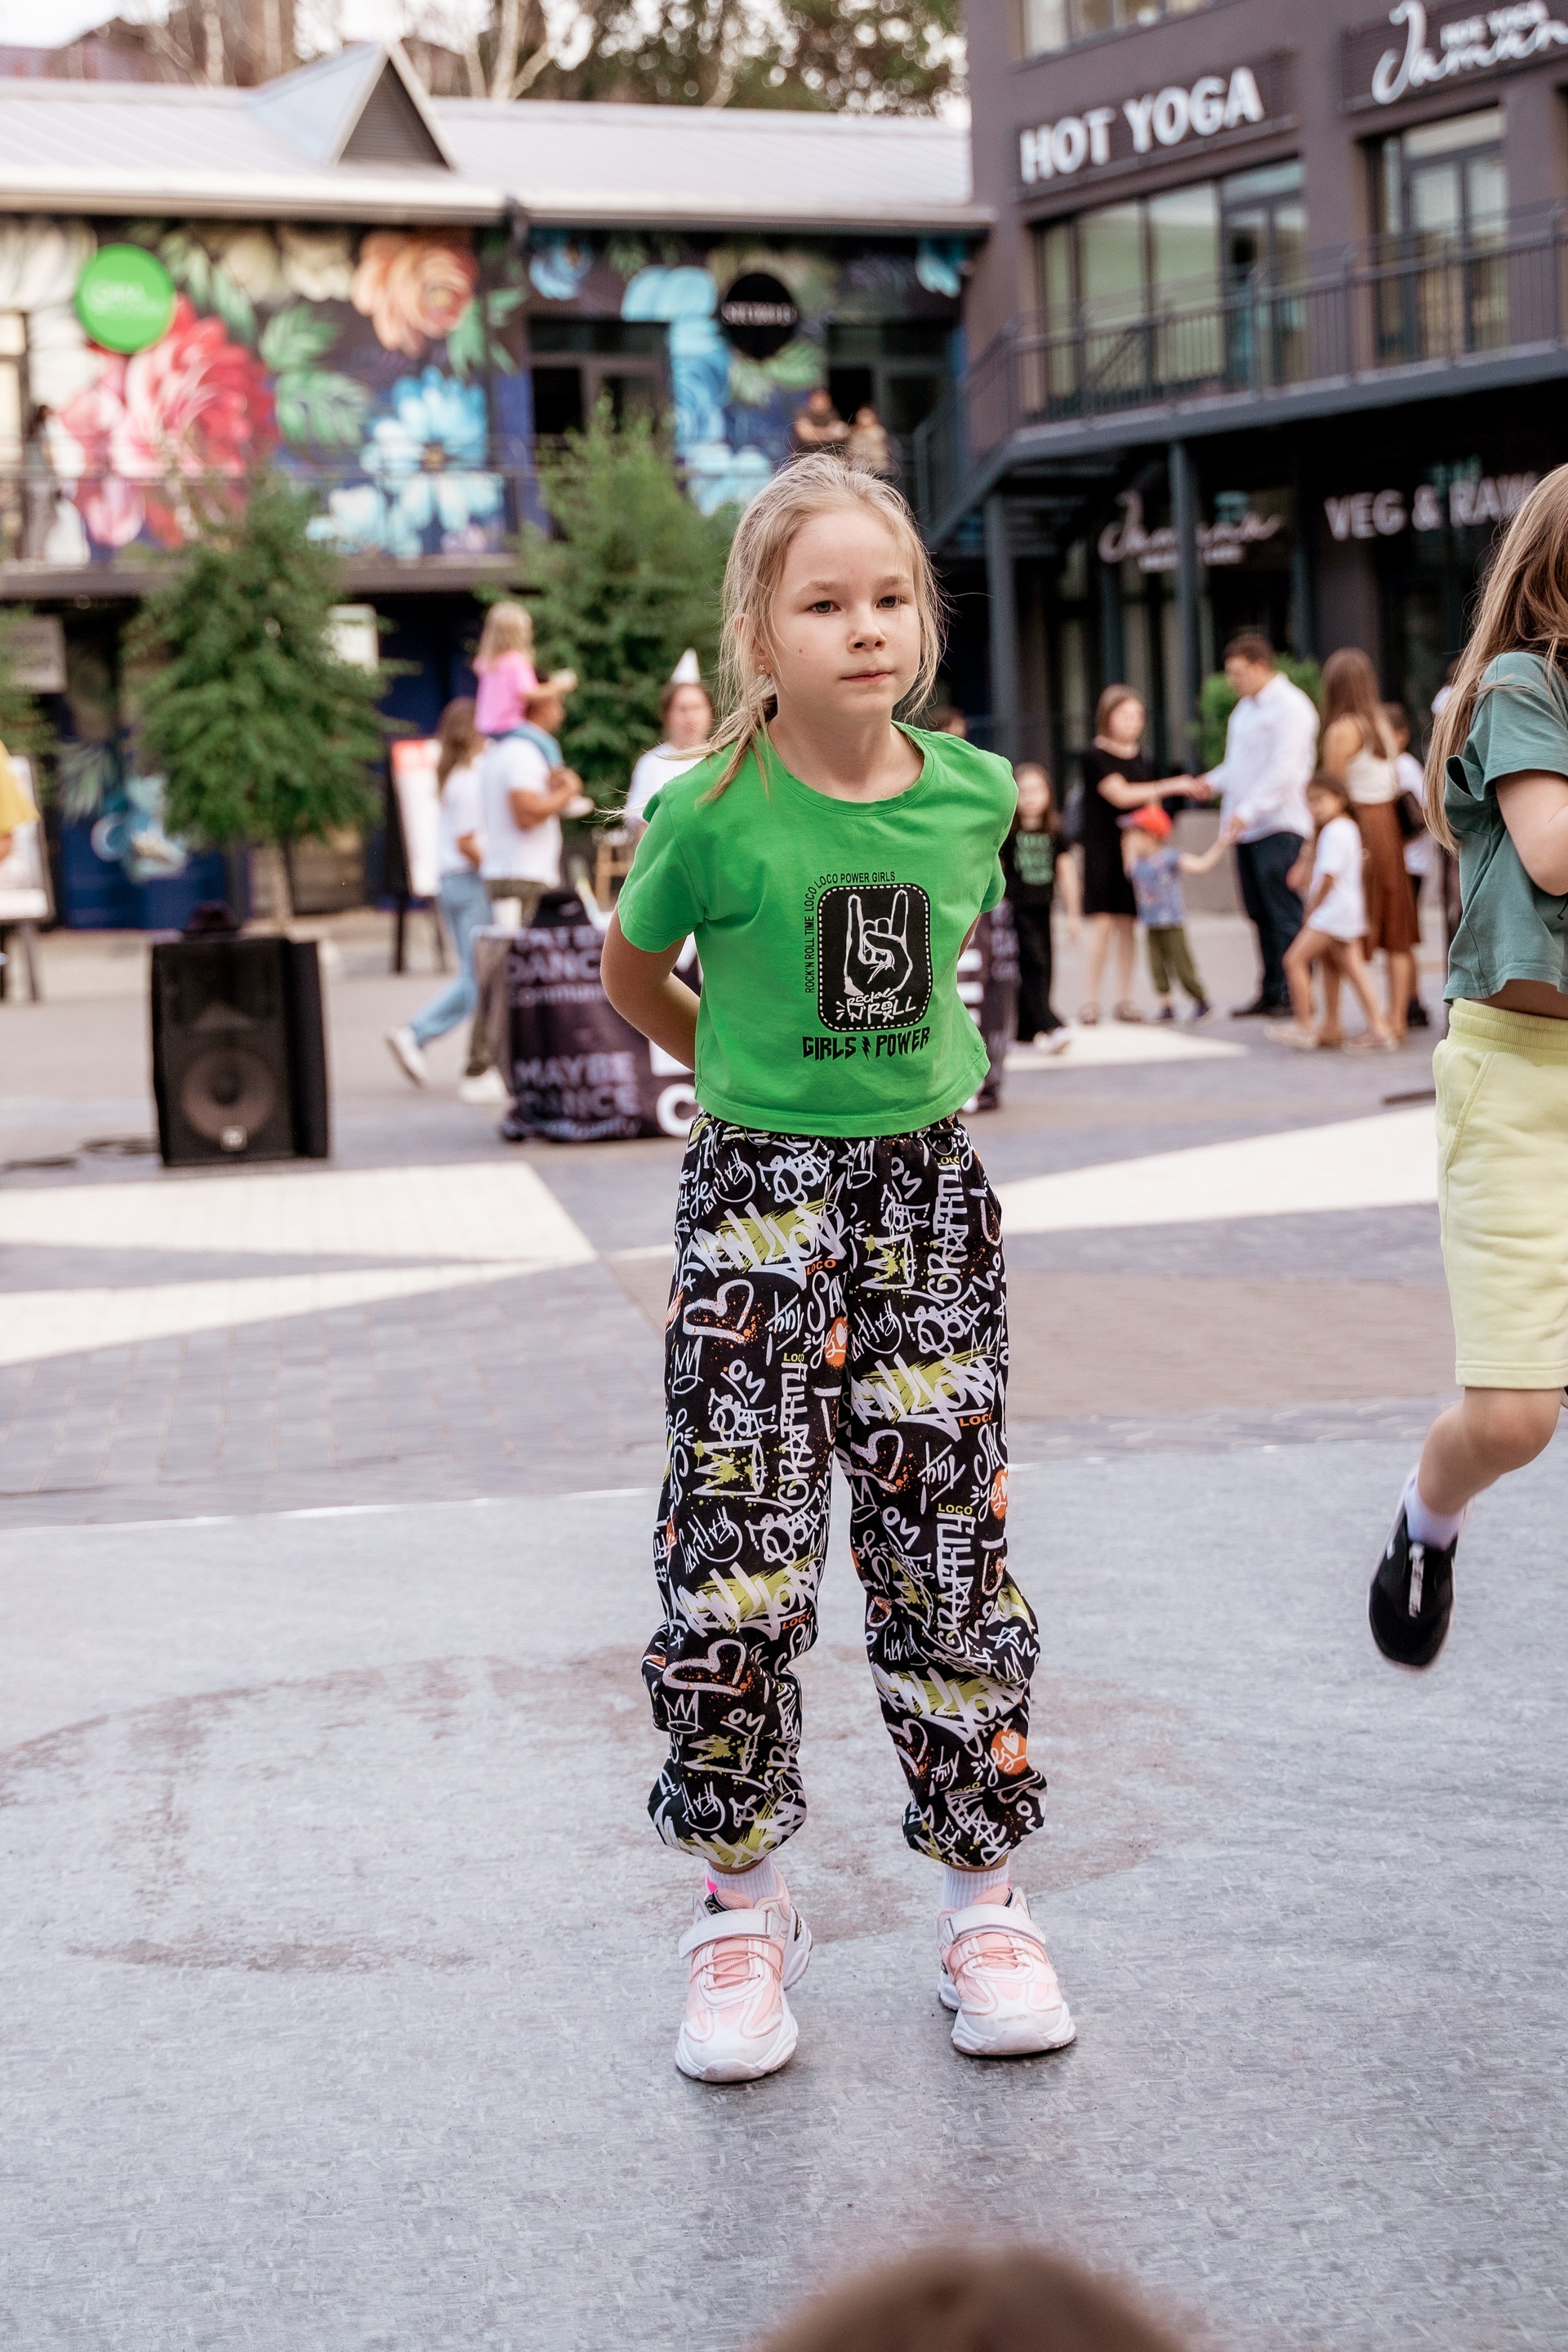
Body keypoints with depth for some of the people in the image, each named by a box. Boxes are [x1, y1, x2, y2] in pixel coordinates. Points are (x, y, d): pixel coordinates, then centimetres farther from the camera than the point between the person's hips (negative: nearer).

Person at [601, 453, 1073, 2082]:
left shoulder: (975, 795, 0)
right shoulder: (712, 814, -10)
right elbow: (632, 974, 8)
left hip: (926, 1189, 3)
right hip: (756, 1199, -2)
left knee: (948, 1552, 6)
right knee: (735, 1565, -3)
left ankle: (981, 1900, 17)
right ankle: (740, 1909, 13)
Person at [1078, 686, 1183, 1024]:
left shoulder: (1140, 757, 13)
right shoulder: (1097, 756, -7)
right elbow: (1119, 794, -17)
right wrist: (1168, 787, -19)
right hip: (1103, 847, -5)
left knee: (1128, 923, 5)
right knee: (1103, 922, -9)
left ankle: (1124, 1000, 9)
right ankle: (1090, 1000, -5)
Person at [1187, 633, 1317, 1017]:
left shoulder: (1290, 707, -10)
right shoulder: (1244, 708, 19)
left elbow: (1283, 769, -19)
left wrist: (1248, 810, -24)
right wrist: (1214, 781, 10)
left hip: (1278, 829, -9)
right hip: (1247, 828, 9)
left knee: (1283, 913, -8)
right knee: (1260, 915, 9)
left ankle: (1293, 995, -6)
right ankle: (1270, 994, 14)